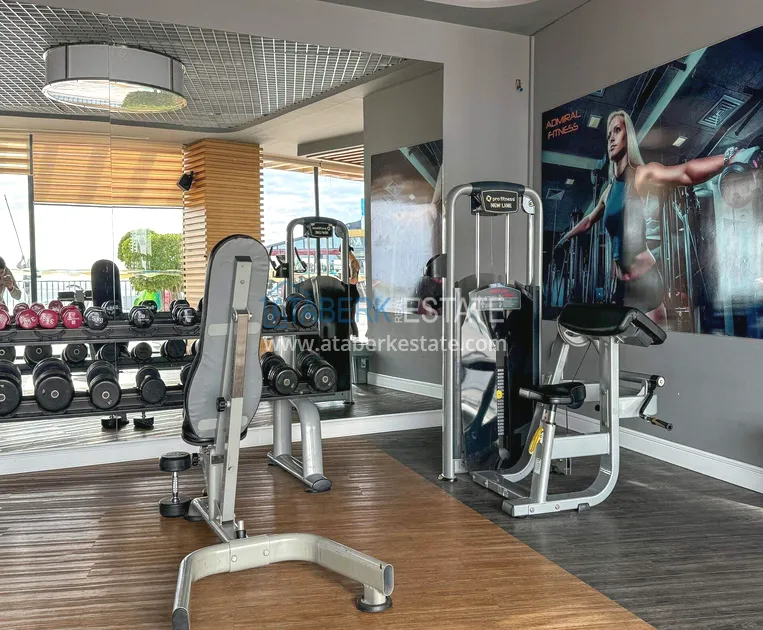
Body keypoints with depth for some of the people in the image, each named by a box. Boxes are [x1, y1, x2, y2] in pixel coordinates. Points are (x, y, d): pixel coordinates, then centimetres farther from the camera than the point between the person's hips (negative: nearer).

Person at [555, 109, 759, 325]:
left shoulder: (642, 175, -7)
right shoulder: (609, 189, 13)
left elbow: (686, 173, -24)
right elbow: (588, 220, 31)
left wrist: (729, 157, -39)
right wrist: (567, 237, 46)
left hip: (644, 282, -6)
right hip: (621, 284, 6)